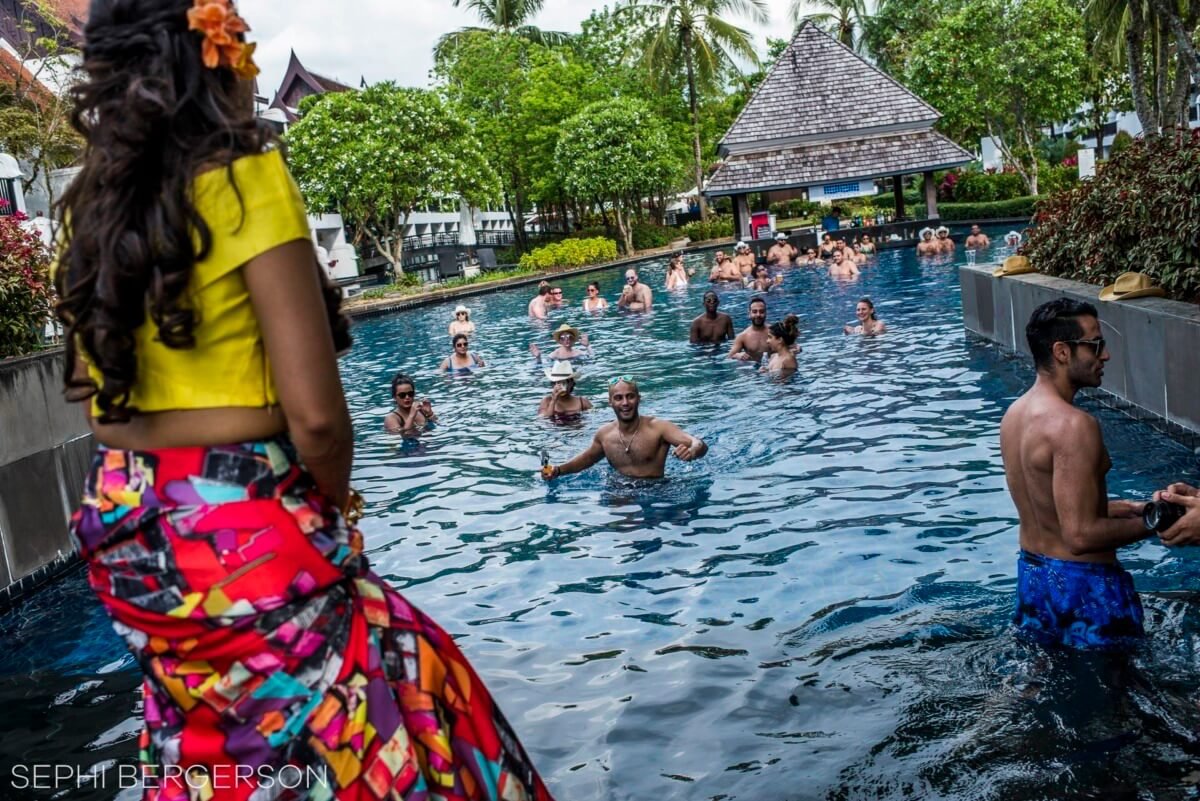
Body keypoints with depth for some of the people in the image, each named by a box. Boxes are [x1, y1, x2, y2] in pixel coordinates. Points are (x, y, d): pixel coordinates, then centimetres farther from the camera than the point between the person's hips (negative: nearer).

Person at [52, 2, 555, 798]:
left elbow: (91, 382, 15)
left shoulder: (91, 203, 6)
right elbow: (314, 413, -20)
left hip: (126, 529, 8)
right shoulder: (244, 176, -15)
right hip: (241, 535, -7)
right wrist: (337, 502, -2)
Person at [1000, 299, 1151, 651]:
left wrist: (1132, 508, 11)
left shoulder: (1015, 414, 6)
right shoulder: (1074, 425, -23)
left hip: (1031, 573, 9)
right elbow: (1081, 536, -27)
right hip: (1083, 583, -9)